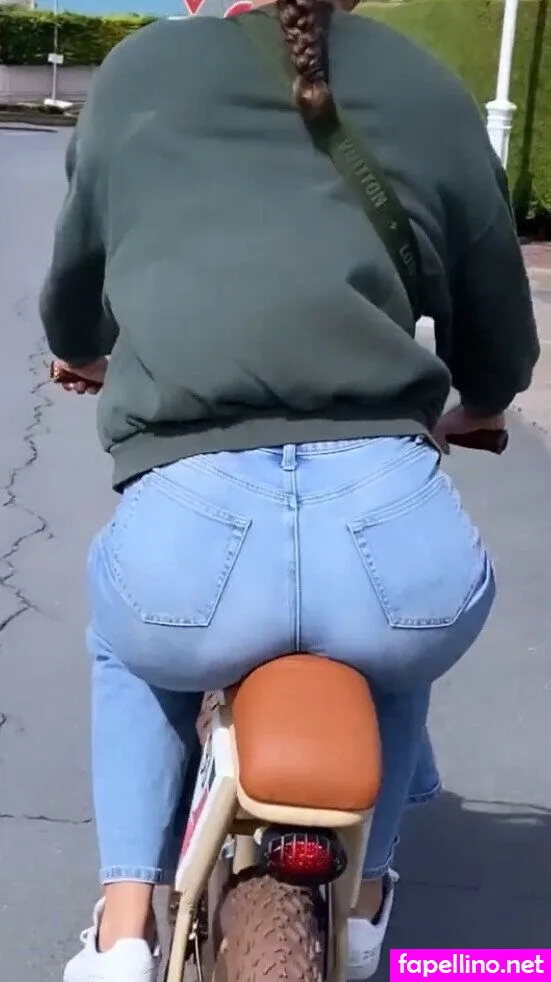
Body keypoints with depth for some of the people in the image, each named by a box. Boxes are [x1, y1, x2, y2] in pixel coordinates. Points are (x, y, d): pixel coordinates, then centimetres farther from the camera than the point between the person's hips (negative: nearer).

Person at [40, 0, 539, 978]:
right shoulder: (433, 92, 18)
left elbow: (71, 286, 33)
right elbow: (504, 351, 26)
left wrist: (82, 354, 57)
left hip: (188, 545, 0)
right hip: (400, 539, 1)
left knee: (126, 637, 37)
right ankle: (365, 899, 44)